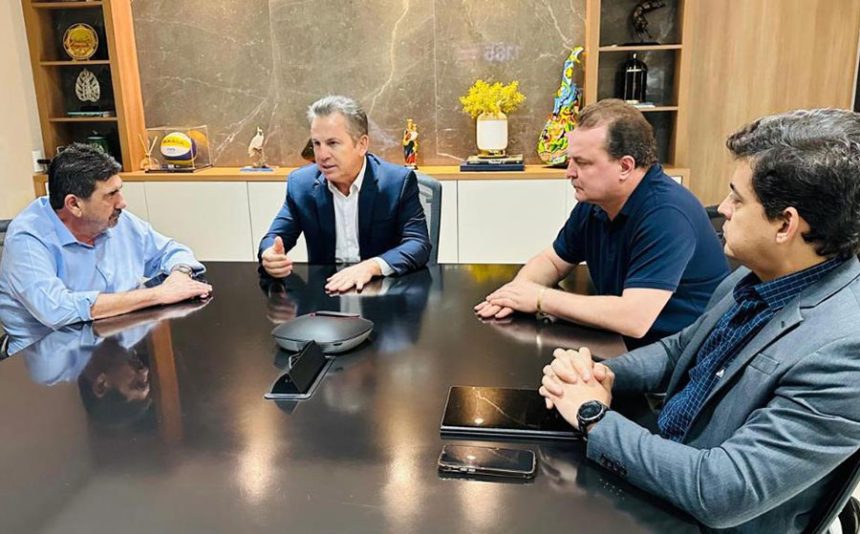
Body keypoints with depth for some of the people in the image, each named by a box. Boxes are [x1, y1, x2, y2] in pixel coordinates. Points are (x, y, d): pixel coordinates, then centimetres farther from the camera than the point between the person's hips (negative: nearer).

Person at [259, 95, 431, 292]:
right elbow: (276, 237, 4)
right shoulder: (301, 183, 0)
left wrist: (372, 266, -34)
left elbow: (419, 244, -16)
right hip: (325, 289, 3)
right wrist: (270, 255, -21)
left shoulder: (398, 181, -9)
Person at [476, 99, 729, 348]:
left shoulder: (666, 215, -25)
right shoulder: (592, 202, 0)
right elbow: (551, 261, 13)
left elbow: (634, 319, -33)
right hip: (622, 346, 7)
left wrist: (540, 297, -24)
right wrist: (517, 290, -10)